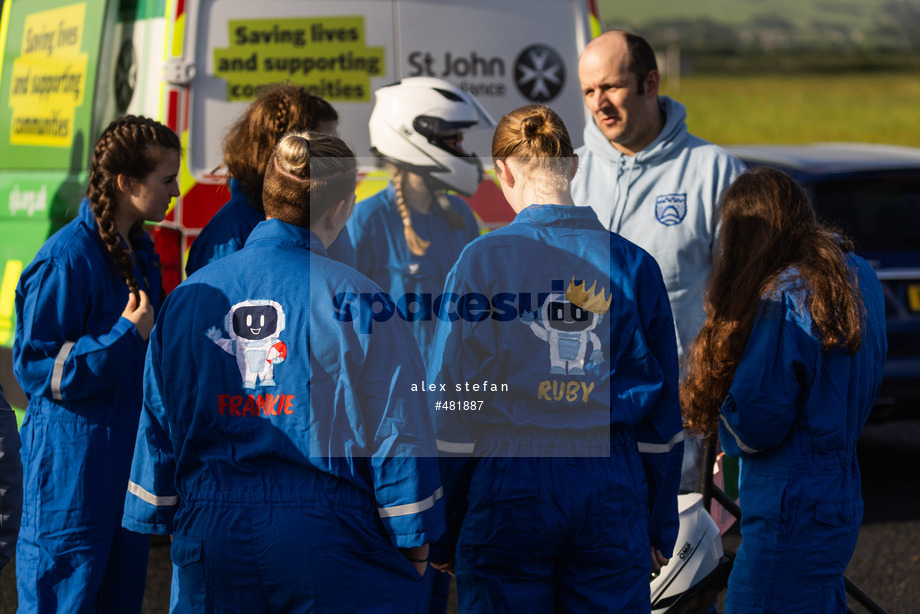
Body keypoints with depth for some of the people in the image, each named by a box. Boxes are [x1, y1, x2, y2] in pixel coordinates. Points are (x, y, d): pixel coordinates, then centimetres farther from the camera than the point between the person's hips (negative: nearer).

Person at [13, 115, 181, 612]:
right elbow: (35, 366, -17)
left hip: (130, 457, 9)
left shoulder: (140, 251, 11)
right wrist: (123, 336, -22)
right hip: (72, 467, -9)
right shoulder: (67, 258, -16)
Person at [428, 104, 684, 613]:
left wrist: (440, 534, 3)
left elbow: (451, 401, -4)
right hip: (613, 491, 2)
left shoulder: (482, 260, -4)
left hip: (508, 484, -2)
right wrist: (661, 530, 16)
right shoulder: (634, 264, 4)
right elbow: (662, 408, 7)